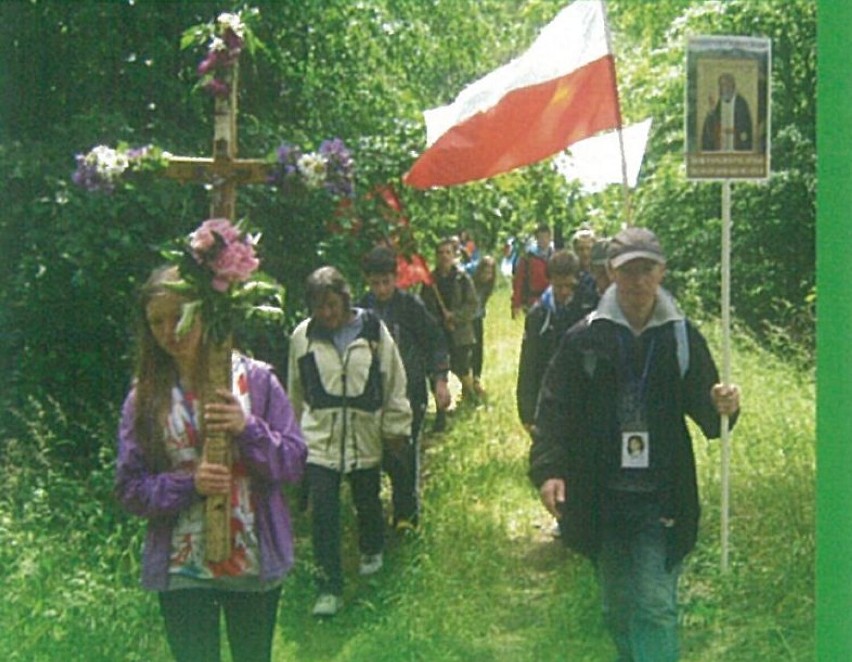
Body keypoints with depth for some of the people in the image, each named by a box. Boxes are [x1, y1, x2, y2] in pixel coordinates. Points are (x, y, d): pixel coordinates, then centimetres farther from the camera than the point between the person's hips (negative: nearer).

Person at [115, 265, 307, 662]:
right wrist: (189, 484, -19)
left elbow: (294, 461, -3)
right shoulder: (145, 397, 0)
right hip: (183, 568, 0)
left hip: (255, 561, 0)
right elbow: (129, 488, -2)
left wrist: (248, 428, -21)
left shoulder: (255, 379, -3)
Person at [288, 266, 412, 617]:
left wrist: (396, 427, 4)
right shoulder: (302, 336, -4)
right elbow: (296, 390, 11)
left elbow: (394, 381, 1)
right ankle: (329, 586, 3)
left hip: (365, 436, 0)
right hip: (320, 438, 0)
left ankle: (372, 550, 46)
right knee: (322, 512, -5)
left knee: (367, 501, 17)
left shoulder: (373, 330, -7)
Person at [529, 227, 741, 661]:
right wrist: (547, 469, -16)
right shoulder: (584, 339, -2)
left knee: (655, 607, -7)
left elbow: (704, 413, 4)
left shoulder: (683, 338, 1)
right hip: (601, 499, 1)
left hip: (661, 501, -1)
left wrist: (723, 408, -20)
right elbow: (554, 409, -3)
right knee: (617, 609, 15)